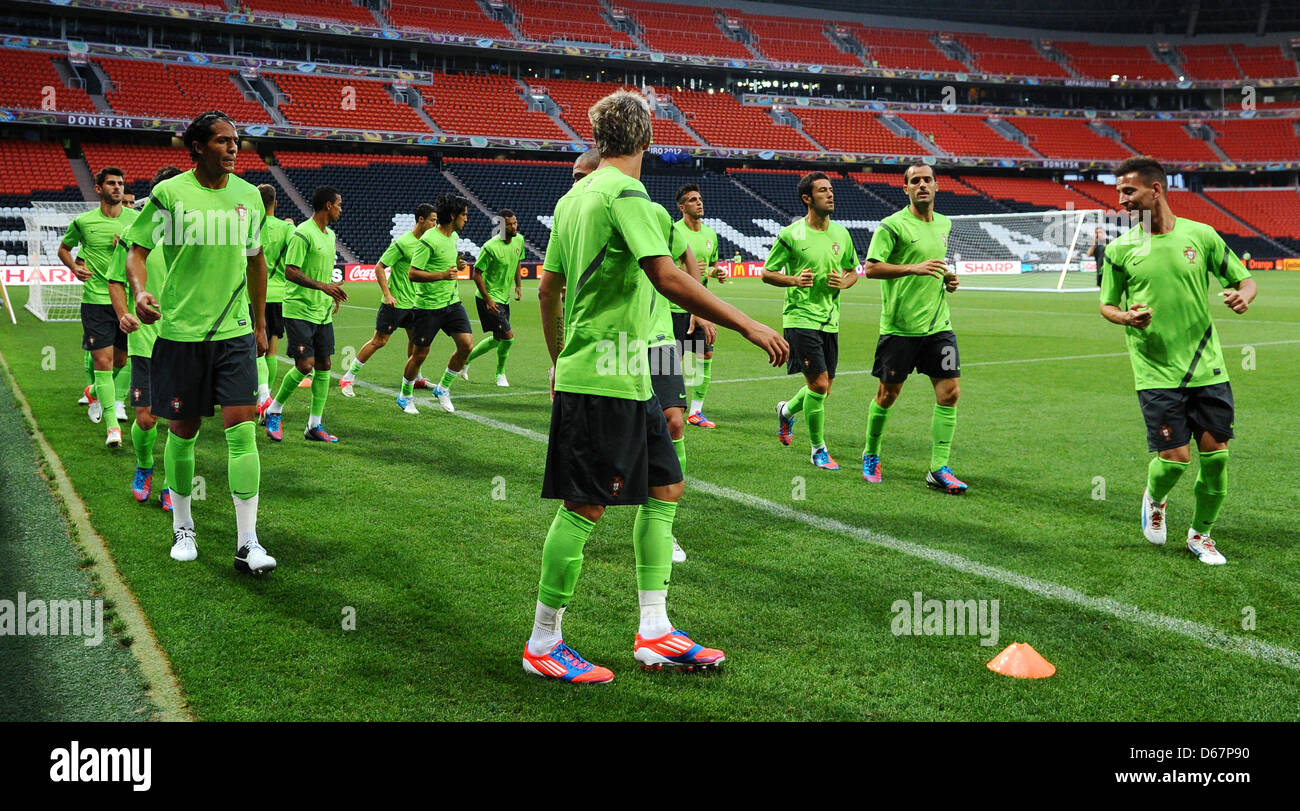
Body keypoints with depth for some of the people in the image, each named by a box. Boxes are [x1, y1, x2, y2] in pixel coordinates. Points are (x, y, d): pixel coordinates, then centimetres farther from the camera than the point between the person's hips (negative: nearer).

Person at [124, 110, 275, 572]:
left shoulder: (248, 195, 6)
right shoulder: (170, 193, -5)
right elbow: (137, 251, -2)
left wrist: (260, 323, 20)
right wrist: (139, 293, -23)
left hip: (235, 331, 2)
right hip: (180, 331, -2)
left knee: (241, 430, -7)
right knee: (182, 432, 8)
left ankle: (247, 544, -4)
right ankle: (182, 527, 29)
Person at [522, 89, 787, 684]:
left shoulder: (575, 196, 14)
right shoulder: (625, 194, -13)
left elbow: (547, 289, 20)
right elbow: (667, 278, -25)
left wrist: (559, 360, 29)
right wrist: (748, 326, -23)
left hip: (626, 378, 10)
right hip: (605, 377, -10)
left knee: (665, 487, 11)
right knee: (585, 507, -3)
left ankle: (654, 633, 14)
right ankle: (543, 645, 9)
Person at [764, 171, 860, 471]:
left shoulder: (841, 233, 8)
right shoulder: (791, 234, -7)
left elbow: (853, 271, 19)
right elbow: (767, 273, -1)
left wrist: (843, 283, -3)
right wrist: (794, 280, -19)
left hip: (830, 320, 6)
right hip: (800, 319, -6)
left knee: (823, 387, 10)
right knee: (819, 383, -11)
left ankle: (787, 410, 41)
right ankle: (818, 449, 5)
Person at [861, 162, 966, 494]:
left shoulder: (945, 224, 14)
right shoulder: (893, 225, -8)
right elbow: (871, 268, -16)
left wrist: (949, 279, 9)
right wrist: (914, 268, -25)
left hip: (937, 325, 5)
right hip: (899, 326, -5)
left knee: (950, 391, -4)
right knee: (887, 395, 5)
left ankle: (939, 469, 1)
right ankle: (871, 455, 28)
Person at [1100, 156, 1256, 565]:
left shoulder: (1201, 235, 1)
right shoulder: (1120, 249, 0)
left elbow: (1244, 279, 8)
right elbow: (1106, 305, 8)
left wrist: (1243, 295, -15)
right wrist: (1126, 317, -14)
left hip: (1207, 368, 2)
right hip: (1157, 373, -1)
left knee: (1215, 454, 1)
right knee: (1175, 457, -7)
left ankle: (1200, 534, 23)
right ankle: (1154, 499, 28)